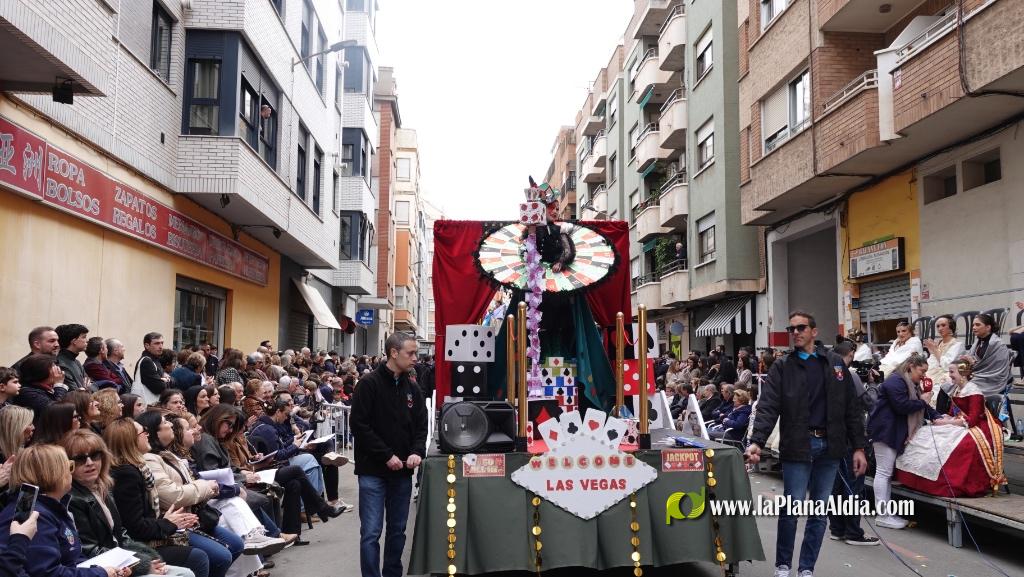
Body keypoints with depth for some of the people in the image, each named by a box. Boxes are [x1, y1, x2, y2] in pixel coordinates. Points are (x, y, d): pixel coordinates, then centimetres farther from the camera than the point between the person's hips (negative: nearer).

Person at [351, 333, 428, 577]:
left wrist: (417, 452, -9)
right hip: (373, 470, -5)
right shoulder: (369, 384, -9)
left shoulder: (413, 389, 9)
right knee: (371, 532, -4)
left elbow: (421, 426, 10)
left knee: (398, 530, 13)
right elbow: (359, 424, -14)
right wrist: (387, 456, -16)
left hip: (402, 471, 6)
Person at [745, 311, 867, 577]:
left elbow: (851, 408, 10)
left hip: (829, 447, 3)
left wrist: (858, 447, 5)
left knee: (819, 511, 9)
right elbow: (767, 407, -10)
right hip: (797, 447, -3)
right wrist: (757, 442, -23)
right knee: (792, 508, -1)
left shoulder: (835, 363, 9)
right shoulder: (781, 367, 1)